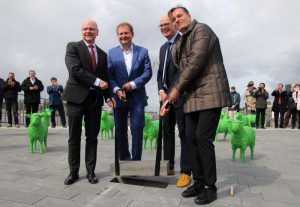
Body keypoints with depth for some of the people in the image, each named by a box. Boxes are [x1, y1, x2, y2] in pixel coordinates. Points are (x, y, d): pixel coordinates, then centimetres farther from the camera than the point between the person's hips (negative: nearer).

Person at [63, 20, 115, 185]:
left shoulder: (103, 54, 16)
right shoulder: (73, 47, 3)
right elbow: (75, 70, -13)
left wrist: (107, 96, 1)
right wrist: (96, 81, -16)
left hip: (95, 99, 4)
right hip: (77, 97, -3)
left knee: (92, 137, 7)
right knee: (74, 137, 5)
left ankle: (90, 171, 19)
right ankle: (73, 172, 19)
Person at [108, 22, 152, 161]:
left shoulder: (143, 51, 5)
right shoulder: (111, 53, 7)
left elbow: (148, 72, -3)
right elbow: (109, 75, -1)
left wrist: (133, 84, -16)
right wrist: (116, 90, -16)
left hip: (137, 97, -1)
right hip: (119, 97, 2)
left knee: (137, 129, -2)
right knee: (120, 131, 10)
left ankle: (136, 160, 11)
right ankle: (123, 159, 25)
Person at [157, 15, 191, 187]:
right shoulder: (163, 48, 21)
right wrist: (161, 90, 3)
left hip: (180, 95, -8)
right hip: (165, 96, 8)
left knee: (184, 133, -3)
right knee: (167, 131, 11)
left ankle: (186, 172, 5)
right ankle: (169, 166, 24)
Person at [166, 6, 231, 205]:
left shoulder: (202, 29, -3)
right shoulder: (180, 44, 21)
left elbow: (196, 62, -15)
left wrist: (177, 88, -10)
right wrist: (171, 96, 6)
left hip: (210, 93, -8)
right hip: (193, 97, 8)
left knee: (203, 138, -11)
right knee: (191, 138, 6)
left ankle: (211, 187, 4)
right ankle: (198, 182, 18)